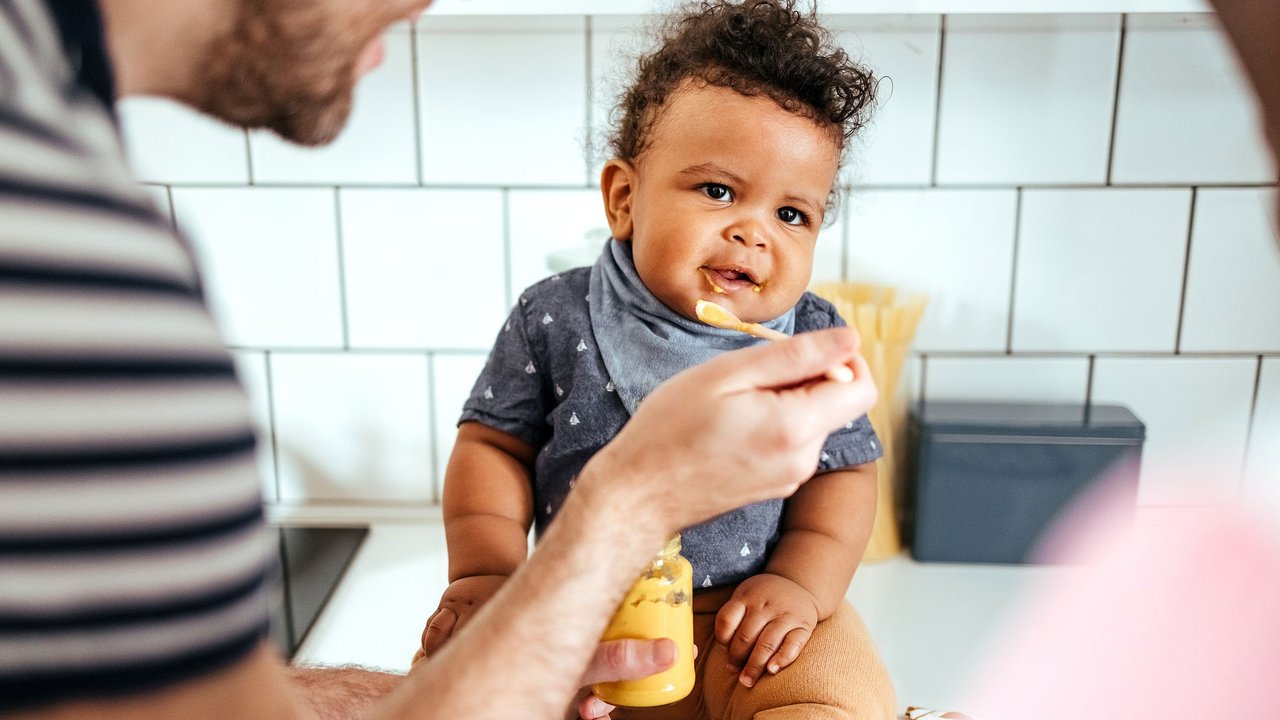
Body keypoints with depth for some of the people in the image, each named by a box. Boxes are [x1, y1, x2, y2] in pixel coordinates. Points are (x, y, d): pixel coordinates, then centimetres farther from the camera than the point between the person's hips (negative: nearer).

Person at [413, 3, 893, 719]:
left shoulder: (814, 342, -6)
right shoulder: (556, 320, -7)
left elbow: (843, 472, 0)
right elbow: (494, 444, 0)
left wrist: (800, 583, -14)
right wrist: (489, 568, -11)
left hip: (746, 618, 0)